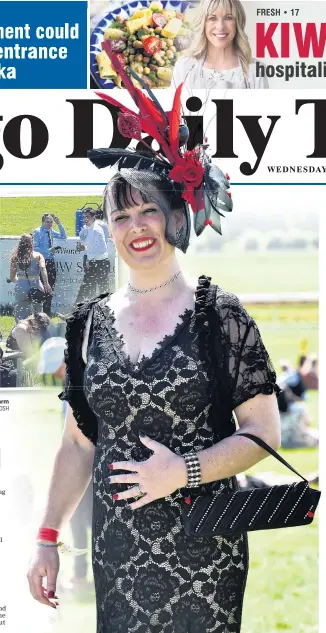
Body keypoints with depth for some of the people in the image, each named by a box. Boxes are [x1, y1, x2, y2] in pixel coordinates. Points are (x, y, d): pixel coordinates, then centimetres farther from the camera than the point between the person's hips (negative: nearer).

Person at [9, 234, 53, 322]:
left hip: (21, 288, 0)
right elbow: (42, 268, -16)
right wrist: (46, 284, -20)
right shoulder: (38, 256, 3)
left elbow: (12, 278, 8)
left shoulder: (15, 257, 6)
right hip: (36, 286, 0)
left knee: (21, 318, 3)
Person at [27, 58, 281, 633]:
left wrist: (183, 471, -18)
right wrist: (47, 538, 8)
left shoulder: (219, 316, -3)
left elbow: (264, 433, -4)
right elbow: (77, 444, 13)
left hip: (204, 547, -3)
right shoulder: (92, 323, 8)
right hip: (118, 547, 3)